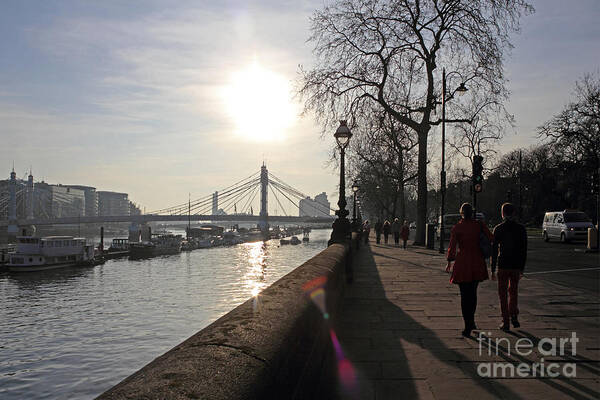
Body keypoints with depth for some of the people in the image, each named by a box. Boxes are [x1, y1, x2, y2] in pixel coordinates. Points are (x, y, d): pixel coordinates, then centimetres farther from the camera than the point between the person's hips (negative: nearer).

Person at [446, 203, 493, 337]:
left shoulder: (456, 228, -7)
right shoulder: (479, 225, -2)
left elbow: (452, 247, -7)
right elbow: (492, 239, -8)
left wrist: (449, 263, 4)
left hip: (462, 263, -2)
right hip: (477, 263, 3)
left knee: (465, 295, 4)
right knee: (473, 293, 21)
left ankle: (468, 327, 0)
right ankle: (471, 321, 30)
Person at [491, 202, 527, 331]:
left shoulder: (498, 229, -6)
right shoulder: (521, 229, 1)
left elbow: (494, 250, -7)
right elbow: (524, 250, 3)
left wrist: (493, 270, -2)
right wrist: (522, 268, 11)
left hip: (503, 265, -2)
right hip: (516, 266, 2)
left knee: (503, 293, 6)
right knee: (513, 291, 20)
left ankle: (506, 322, 6)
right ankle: (514, 316, 8)